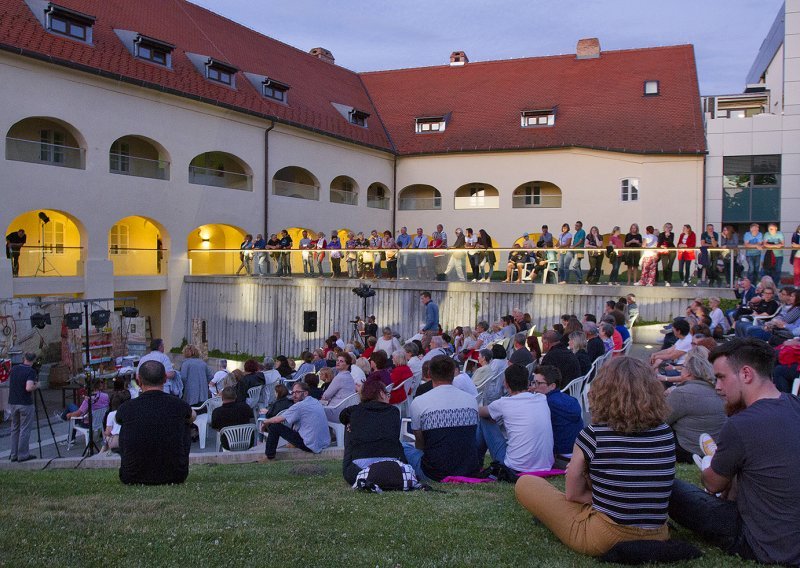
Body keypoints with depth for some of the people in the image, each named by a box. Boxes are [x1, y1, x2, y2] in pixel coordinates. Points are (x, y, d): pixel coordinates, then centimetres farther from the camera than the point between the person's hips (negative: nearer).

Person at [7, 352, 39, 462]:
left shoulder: (14, 369, 7)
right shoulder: (31, 371, -13)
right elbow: (28, 388, -25)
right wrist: (36, 386, -6)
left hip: (12, 403, 6)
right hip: (25, 404, -6)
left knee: (14, 429, 14)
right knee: (25, 430, 1)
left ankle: (14, 454, 17)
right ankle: (23, 454, 3)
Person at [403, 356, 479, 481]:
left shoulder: (419, 402, -6)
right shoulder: (471, 400, 4)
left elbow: (420, 443, 7)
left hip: (436, 473, -3)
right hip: (470, 472, 4)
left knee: (403, 446, 19)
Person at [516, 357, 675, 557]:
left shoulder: (594, 434, -14)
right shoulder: (665, 433, -3)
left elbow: (573, 494, -2)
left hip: (604, 540, -5)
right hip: (658, 539, 5)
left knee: (525, 484, 7)